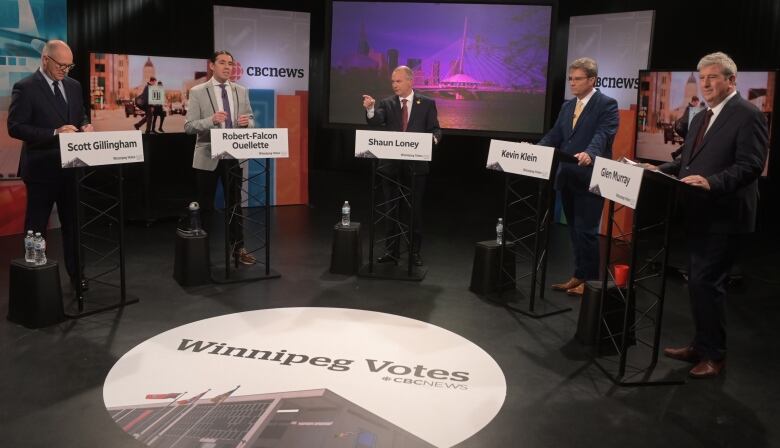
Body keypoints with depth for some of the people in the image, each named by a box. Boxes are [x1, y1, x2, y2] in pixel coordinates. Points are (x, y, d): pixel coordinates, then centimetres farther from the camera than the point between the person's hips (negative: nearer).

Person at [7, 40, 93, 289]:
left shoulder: (73, 86, 9)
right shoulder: (25, 88, -9)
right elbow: (15, 127, -15)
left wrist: (85, 126, -5)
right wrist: (55, 133, -24)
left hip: (71, 167, 6)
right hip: (42, 169, -6)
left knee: (73, 223, 13)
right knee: (36, 228, 6)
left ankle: (76, 274, 24)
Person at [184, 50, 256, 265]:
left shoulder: (241, 91, 7)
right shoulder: (197, 92, -5)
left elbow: (251, 120, 8)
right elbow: (189, 126, -10)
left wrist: (247, 122, -16)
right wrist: (211, 120, -27)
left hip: (234, 156, 3)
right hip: (208, 158, -3)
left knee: (235, 205, 9)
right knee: (205, 207, 8)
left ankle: (238, 249, 17)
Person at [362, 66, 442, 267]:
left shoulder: (427, 104, 3)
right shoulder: (387, 103, 5)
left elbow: (436, 130, 2)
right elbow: (375, 121, -14)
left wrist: (433, 139, -21)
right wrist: (370, 108, -34)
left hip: (416, 164, -1)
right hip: (391, 165, 2)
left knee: (414, 209, 6)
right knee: (391, 209, 7)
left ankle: (415, 252, 17)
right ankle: (391, 251, 16)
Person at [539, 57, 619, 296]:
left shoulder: (607, 105, -7)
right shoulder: (567, 106, 15)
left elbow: (603, 135, -22)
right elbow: (554, 136, 11)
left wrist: (589, 154, -41)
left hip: (590, 179, -7)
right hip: (567, 178, 7)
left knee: (586, 230, -3)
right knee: (574, 230, 14)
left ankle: (589, 279, 10)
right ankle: (579, 275, 24)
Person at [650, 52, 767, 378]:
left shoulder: (748, 115, -11)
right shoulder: (701, 118, 17)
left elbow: (750, 166, -20)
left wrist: (711, 182, -31)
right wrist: (661, 170, 5)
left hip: (722, 216, -9)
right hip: (698, 214, 9)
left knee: (706, 283, -7)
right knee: (698, 282, 15)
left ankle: (714, 354, 7)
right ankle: (701, 344, 28)